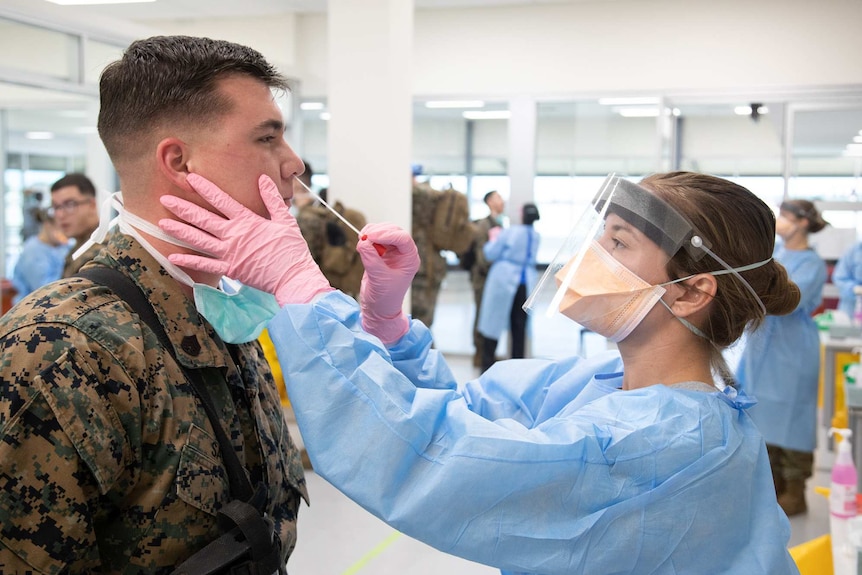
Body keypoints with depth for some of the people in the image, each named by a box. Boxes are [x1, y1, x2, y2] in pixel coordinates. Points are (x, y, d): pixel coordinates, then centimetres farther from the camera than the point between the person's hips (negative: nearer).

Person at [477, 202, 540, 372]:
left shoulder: (509, 232, -7)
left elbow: (490, 253, -5)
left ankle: (487, 365, 1)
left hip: (503, 281, -4)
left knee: (494, 322, 1)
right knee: (519, 326, 8)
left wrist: (494, 239, 14)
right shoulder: (536, 237, 9)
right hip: (527, 283, 4)